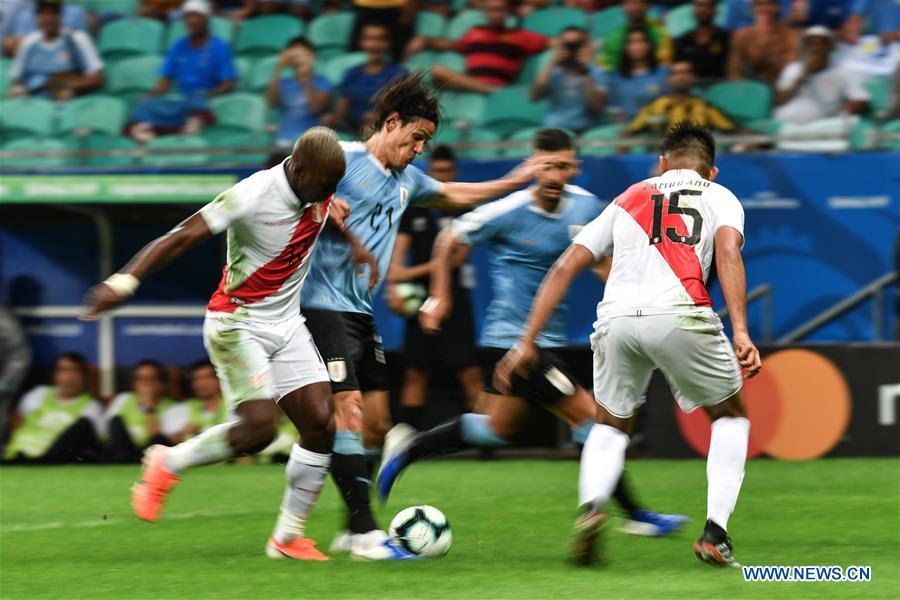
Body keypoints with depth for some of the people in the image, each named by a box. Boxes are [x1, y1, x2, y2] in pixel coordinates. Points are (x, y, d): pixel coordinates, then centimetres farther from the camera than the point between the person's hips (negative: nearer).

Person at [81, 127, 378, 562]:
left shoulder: (320, 190, -2)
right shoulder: (253, 195, -24)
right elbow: (182, 237, -25)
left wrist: (355, 244, 10)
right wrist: (125, 281, -33)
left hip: (287, 324, 7)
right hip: (236, 324, -7)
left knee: (320, 424, -6)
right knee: (259, 428, -21)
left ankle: (288, 538, 6)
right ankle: (167, 465, 5)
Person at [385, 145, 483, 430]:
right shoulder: (414, 210, 9)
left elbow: (457, 257, -7)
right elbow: (398, 251, 2)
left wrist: (412, 272, -11)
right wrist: (393, 286, -15)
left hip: (453, 302, -3)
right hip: (420, 303, 3)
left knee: (470, 374, -8)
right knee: (415, 375, 2)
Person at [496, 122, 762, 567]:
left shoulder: (629, 198, 30)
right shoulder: (720, 197, 22)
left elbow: (564, 268, 23)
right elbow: (728, 252, -1)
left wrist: (527, 343, 24)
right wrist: (740, 332, -11)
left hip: (617, 320, 2)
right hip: (679, 314, -2)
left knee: (610, 427, 25)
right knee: (731, 417, 22)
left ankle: (591, 506, -6)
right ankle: (715, 534, 8)